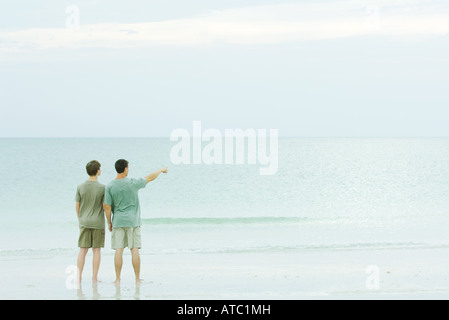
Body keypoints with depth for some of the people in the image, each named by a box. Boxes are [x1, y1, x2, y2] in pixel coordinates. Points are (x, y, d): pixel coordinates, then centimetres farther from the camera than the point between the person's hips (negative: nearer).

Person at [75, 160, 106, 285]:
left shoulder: (80, 187, -2)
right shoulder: (102, 188, -9)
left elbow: (77, 206, 4)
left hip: (84, 222, 2)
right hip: (98, 223, -2)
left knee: (83, 249, 5)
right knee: (96, 250, 5)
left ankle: (78, 276, 1)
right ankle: (94, 277, 5)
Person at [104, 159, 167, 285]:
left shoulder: (110, 186, -6)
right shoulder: (133, 183, -8)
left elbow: (107, 207, -4)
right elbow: (150, 177, 7)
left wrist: (109, 223, 9)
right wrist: (161, 170, 25)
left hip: (118, 222, 1)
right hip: (133, 222, -1)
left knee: (119, 250, 2)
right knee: (134, 250, 3)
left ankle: (117, 279, 2)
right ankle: (137, 279, 5)